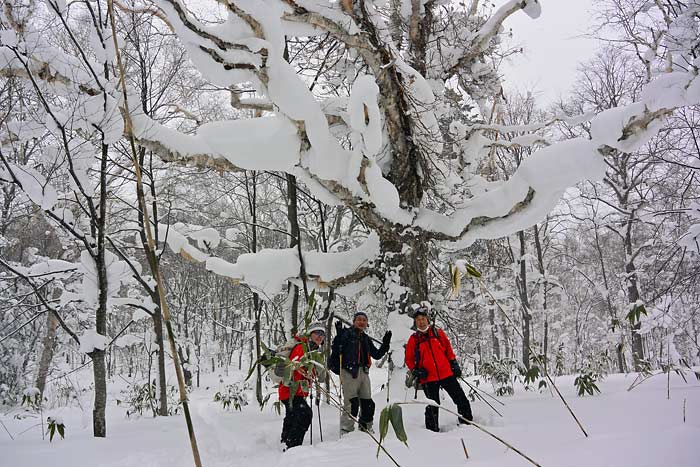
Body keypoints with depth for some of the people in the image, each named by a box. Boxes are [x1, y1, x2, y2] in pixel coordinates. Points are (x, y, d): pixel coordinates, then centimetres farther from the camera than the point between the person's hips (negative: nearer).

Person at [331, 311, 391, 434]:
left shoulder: (366, 339, 21)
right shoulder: (346, 333, 2)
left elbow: (377, 354, 23)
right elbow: (335, 349, -10)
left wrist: (385, 344, 12)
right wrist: (339, 336, -25)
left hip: (363, 372, 7)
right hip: (349, 371, -6)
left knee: (368, 403, 9)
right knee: (351, 403, -13)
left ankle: (366, 428, 23)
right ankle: (346, 429, -6)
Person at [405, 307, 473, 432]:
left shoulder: (438, 332, 7)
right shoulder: (413, 339, 4)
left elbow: (448, 348, 13)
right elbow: (409, 359, 9)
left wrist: (454, 363, 7)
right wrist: (415, 371, -5)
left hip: (446, 373, 2)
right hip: (428, 378, -1)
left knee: (461, 399, 3)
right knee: (433, 407, 3)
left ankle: (468, 422, 19)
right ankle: (432, 430, 16)